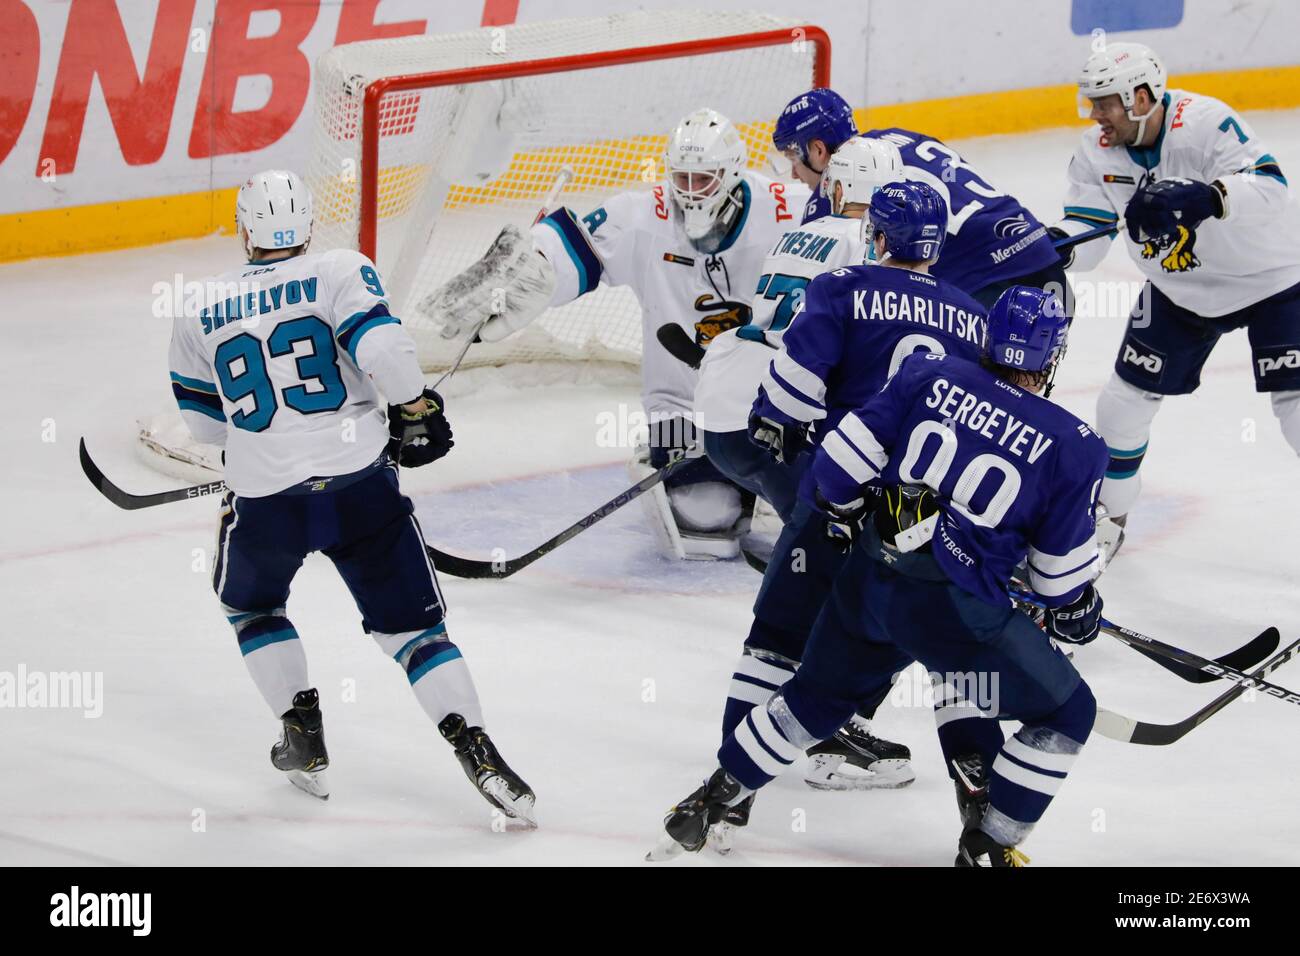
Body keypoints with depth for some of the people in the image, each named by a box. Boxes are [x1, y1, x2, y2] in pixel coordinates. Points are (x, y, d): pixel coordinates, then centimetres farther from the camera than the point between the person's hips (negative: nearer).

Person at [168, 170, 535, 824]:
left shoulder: (201, 309, 9)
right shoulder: (338, 272, 0)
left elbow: (204, 418, 19)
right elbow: (380, 345, -16)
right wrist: (414, 409, 1)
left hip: (264, 499, 1)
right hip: (360, 486, -1)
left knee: (249, 603, 30)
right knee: (411, 623, 8)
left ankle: (302, 736, 24)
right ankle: (475, 751, -7)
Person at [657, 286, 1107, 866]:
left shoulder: (929, 375, 1)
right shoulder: (1071, 447, -6)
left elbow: (844, 457, 2)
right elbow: (1064, 572, 1)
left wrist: (843, 513, 22)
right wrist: (1076, 612, 22)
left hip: (867, 582, 5)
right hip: (955, 612, -5)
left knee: (818, 694, 29)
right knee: (1065, 712, 12)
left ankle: (709, 802, 37)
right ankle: (986, 847, 10)